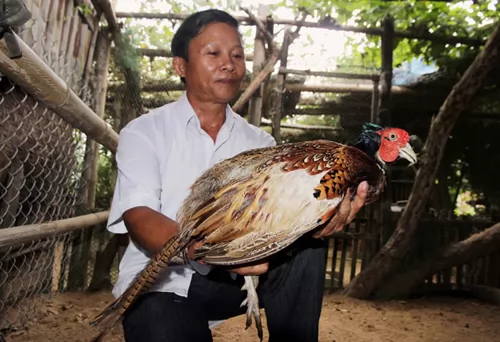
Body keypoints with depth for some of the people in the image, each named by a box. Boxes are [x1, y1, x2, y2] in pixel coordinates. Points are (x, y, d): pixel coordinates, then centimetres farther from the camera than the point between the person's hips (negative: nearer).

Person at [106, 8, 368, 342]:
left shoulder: (260, 142, 6)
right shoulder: (144, 132, -3)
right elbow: (138, 217, -19)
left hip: (232, 276, 4)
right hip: (162, 281, -3)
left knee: (306, 241, -19)